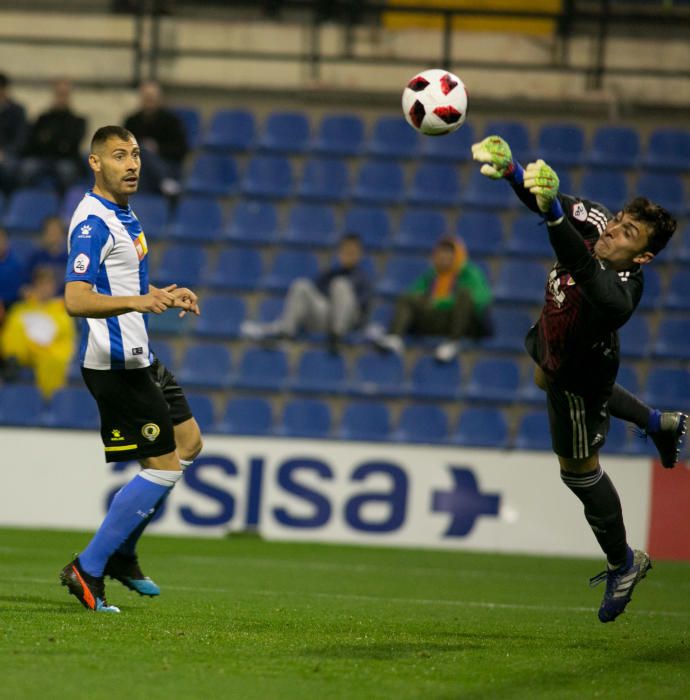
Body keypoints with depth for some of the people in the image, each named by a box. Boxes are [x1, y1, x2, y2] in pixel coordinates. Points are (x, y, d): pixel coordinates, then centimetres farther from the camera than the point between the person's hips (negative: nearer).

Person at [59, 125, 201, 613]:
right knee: (164, 467, -10)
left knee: (188, 444, 19)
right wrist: (136, 301, -41)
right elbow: (76, 299, -28)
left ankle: (122, 554, 24)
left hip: (139, 358, 11)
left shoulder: (124, 216, 14)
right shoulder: (93, 222, -18)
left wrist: (166, 296, 16)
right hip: (117, 365, -11)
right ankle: (88, 570, -6)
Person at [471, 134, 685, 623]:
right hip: (554, 342, 8)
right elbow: (544, 199, -29)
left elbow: (581, 267, -68)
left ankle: (623, 563, 38)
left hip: (579, 372, -8)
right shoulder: (593, 221, -30)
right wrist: (511, 170, -52)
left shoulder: (617, 293, -49)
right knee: (549, 381, 41)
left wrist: (552, 213, -84)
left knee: (578, 467, 12)